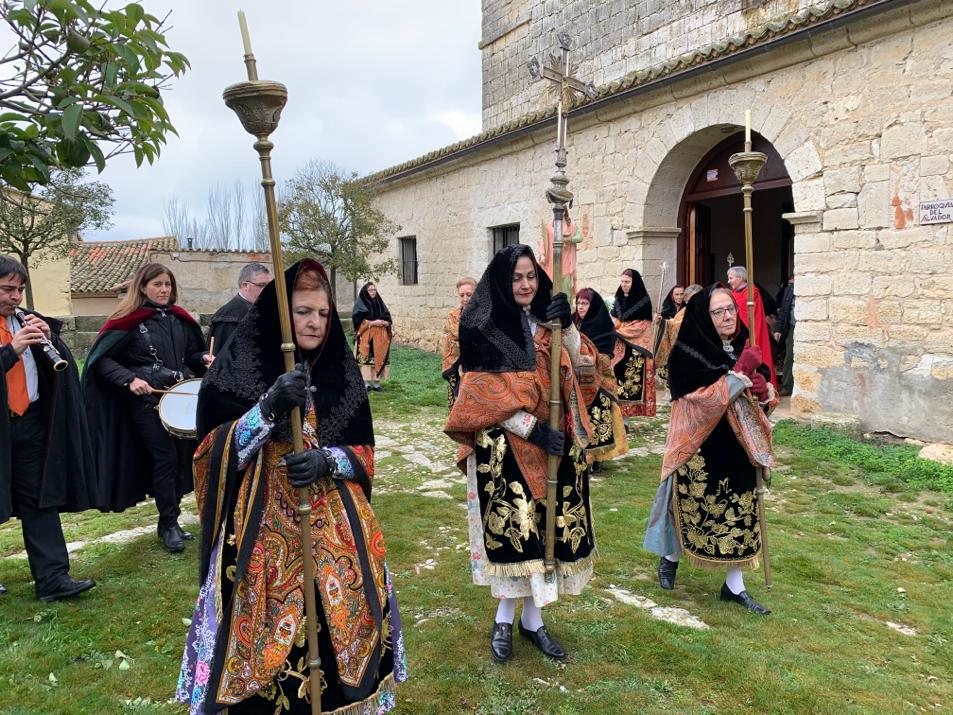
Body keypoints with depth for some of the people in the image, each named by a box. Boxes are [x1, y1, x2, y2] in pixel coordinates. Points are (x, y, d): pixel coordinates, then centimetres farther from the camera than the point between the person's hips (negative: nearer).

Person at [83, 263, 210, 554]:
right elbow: (102, 358, -8)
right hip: (147, 400, -5)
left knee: (182, 457, 7)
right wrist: (129, 379, -21)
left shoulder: (180, 318, 10)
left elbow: (191, 355, 19)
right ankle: (169, 524, 7)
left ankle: (168, 520, 22)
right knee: (165, 457, -7)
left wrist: (204, 358, -3)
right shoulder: (128, 320, -6)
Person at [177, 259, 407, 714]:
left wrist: (326, 460, -17)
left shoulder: (340, 371, 5)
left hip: (336, 529, 3)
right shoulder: (239, 366, -4)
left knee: (339, 622, 8)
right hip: (262, 533, -2)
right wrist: (268, 409, -22)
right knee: (262, 636, -1)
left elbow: (364, 452, 5)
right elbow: (212, 452, -8)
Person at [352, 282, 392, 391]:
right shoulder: (360, 304, 0)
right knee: (366, 358, -7)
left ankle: (376, 383, 8)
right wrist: (372, 323, -18)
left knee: (379, 357, 2)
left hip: (379, 337, 5)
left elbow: (388, 318, 13)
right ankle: (366, 383, -2)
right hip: (366, 336, -4)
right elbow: (358, 319, -10)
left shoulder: (380, 303, 14)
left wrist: (386, 323, -9)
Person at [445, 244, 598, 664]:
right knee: (513, 527, -2)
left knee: (544, 527, 9)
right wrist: (535, 430, -16)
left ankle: (532, 619, 23)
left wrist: (567, 325, -16)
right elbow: (486, 394, -13)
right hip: (503, 445, -5)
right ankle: (504, 621, 18)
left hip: (552, 441, 5)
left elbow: (577, 362, 0)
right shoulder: (480, 328, -8)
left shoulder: (543, 319, 8)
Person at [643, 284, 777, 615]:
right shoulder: (687, 353, -14)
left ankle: (734, 586, 20)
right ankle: (669, 558, 36)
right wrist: (740, 374, -24)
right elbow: (702, 401, -23)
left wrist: (764, 392, -11)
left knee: (738, 514, 8)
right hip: (701, 450, -5)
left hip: (737, 450, 6)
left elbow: (761, 400, 12)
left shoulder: (742, 349, 5)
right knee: (693, 509, 9)